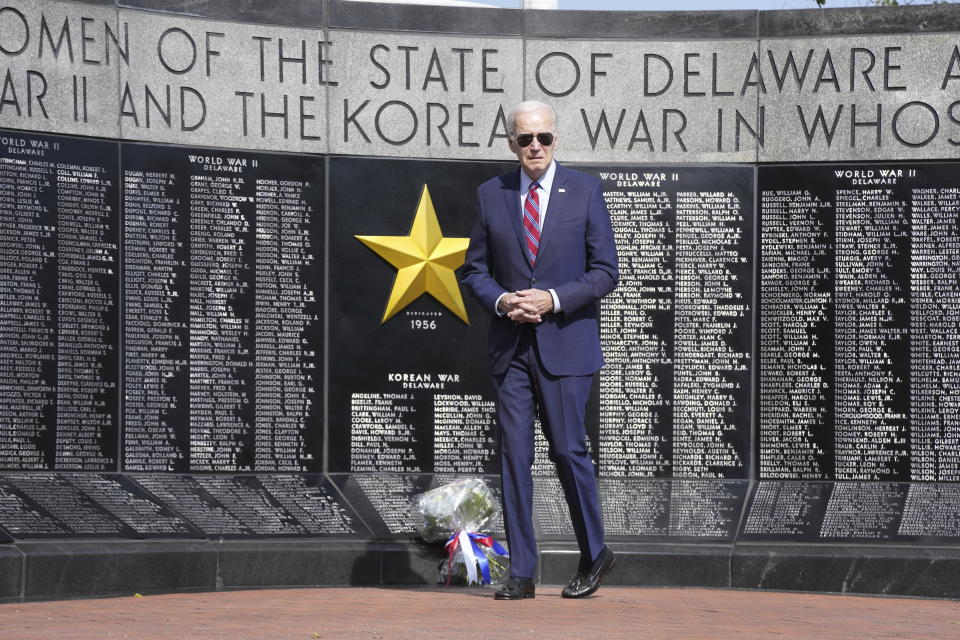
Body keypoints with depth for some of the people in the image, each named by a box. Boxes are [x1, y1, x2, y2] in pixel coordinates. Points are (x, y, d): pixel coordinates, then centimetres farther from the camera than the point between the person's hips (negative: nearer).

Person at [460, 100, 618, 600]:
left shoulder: (585, 191, 1)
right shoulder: (491, 194, 8)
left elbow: (605, 272, -1)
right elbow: (474, 269, 11)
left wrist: (553, 299, -14)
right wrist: (501, 301, -9)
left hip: (565, 343, -3)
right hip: (510, 345, 3)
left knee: (567, 450, -2)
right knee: (514, 454, 1)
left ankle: (594, 554, 19)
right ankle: (521, 573, 6)